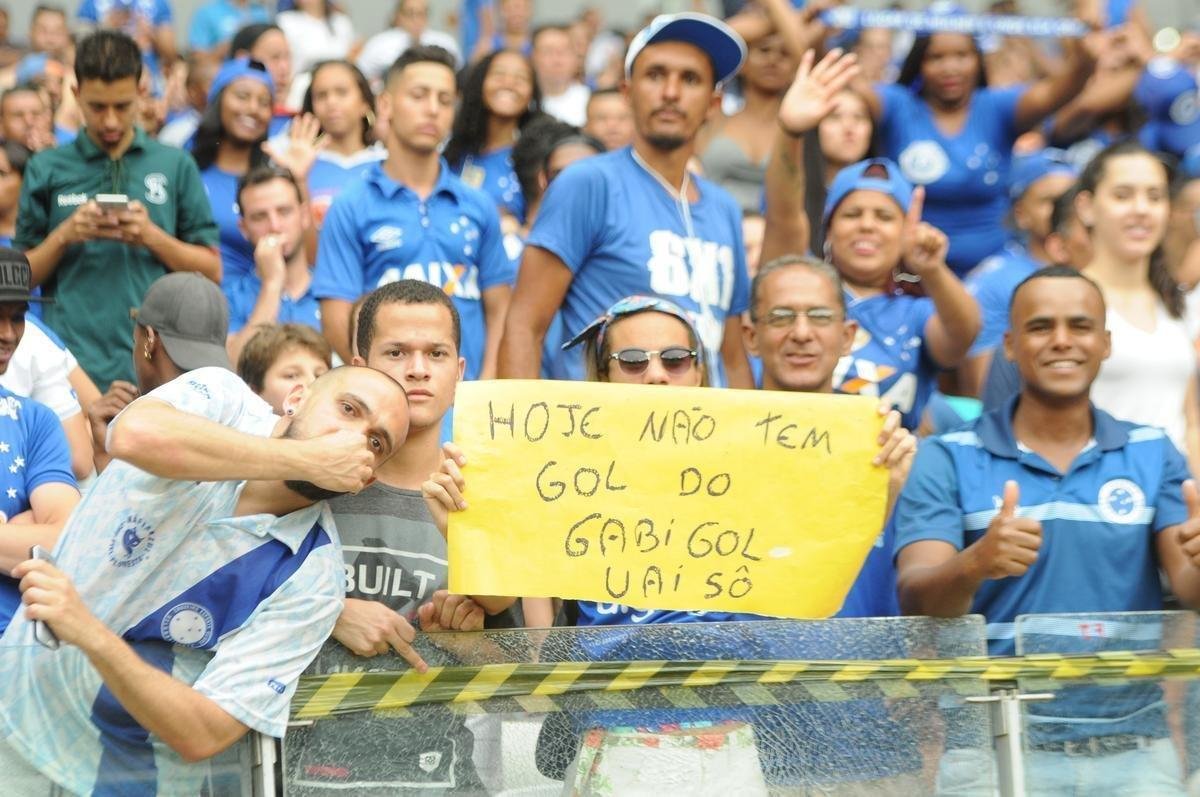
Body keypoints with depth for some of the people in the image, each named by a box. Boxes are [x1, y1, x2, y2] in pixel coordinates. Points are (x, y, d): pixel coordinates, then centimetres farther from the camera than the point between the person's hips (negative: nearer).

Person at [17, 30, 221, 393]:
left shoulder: (175, 166, 8)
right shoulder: (47, 170, 7)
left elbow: (211, 271, 8)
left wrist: (152, 236, -7)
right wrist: (64, 235, -8)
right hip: (72, 365, 0)